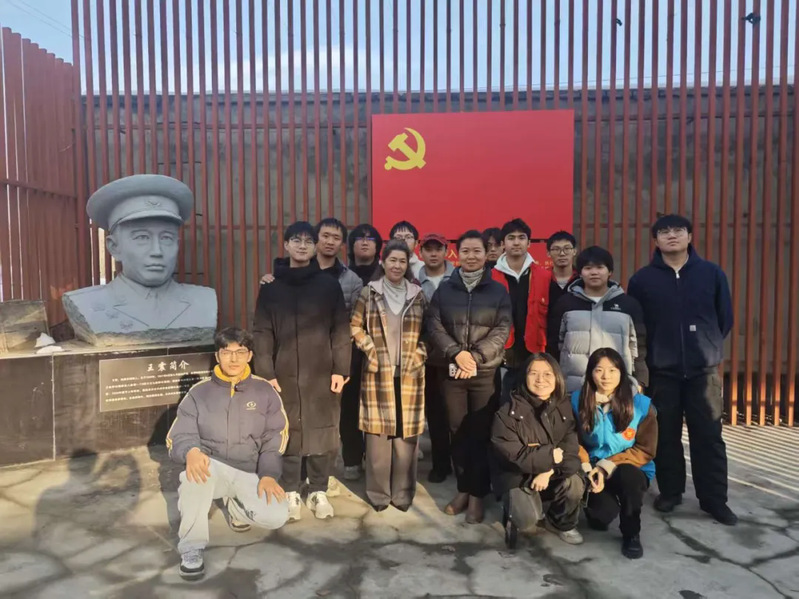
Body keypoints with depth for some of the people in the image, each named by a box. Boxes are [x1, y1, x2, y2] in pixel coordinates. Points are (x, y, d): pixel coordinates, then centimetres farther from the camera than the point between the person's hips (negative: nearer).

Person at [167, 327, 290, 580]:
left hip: (250, 473, 2)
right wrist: (191, 451, -32)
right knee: (195, 472, -37)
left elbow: (276, 437, 2)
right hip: (212, 468, -1)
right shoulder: (199, 392, -1)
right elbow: (178, 437, -7)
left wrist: (269, 474, -14)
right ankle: (191, 548, -16)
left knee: (276, 516, -22)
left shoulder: (265, 391, 2)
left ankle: (236, 506, 14)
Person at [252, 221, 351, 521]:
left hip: (322, 374, 0)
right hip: (285, 374, 0)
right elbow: (262, 333, 2)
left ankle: (318, 492, 21)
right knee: (288, 434, 5)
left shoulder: (329, 285, 4)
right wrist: (266, 373, -5)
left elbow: (341, 330, 2)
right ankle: (291, 493, 21)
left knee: (323, 433, 5)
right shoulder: (271, 288, 5)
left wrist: (340, 368, -4)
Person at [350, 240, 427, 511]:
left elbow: (427, 332, 11)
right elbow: (355, 326, 6)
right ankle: (378, 492, 16)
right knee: (378, 431, 1)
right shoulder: (369, 293, 1)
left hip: (409, 373, 2)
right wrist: (370, 350, -5)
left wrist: (419, 355, -1)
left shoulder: (417, 295, 7)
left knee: (406, 433, 3)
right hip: (378, 372, -1)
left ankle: (402, 492, 17)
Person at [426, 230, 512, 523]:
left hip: (486, 373, -1)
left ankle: (477, 493, 14)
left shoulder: (498, 291, 4)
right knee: (457, 432, 8)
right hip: (451, 371, 2)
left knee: (481, 433, 1)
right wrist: (457, 353, -15)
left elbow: (502, 330, -4)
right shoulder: (444, 289, 7)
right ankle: (463, 488, 22)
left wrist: (475, 356, -15)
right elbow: (433, 325, -1)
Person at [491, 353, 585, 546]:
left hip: (553, 474, 4)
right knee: (526, 519, -27)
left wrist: (548, 470, -25)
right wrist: (550, 455, -17)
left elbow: (570, 447, -11)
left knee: (575, 484, -26)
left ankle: (562, 523, 6)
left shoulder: (564, 406, -4)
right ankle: (516, 513, 12)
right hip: (517, 477, -4)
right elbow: (512, 456, -20)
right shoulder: (508, 413, -17)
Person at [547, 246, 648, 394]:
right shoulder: (565, 303, 5)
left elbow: (639, 347, 7)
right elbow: (555, 344, 8)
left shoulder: (629, 304, 5)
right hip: (574, 388, 0)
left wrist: (640, 382, 1)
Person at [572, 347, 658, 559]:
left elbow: (645, 450, -8)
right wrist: (588, 470, -18)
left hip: (631, 471, -1)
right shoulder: (577, 401, -5)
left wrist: (608, 466, -18)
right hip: (595, 471, 1)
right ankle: (597, 509, 18)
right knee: (603, 514, -23)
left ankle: (631, 533, -10)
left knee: (628, 474, -36)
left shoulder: (641, 404, -10)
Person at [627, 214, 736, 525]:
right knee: (666, 435, 10)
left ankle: (714, 499, 19)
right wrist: (654, 352, 4)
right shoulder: (642, 279, -2)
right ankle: (670, 492, 25)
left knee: (708, 436, 6)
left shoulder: (712, 273, 1)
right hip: (661, 371, 0)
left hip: (704, 369, 0)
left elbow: (725, 319, 7)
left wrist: (706, 345, 9)